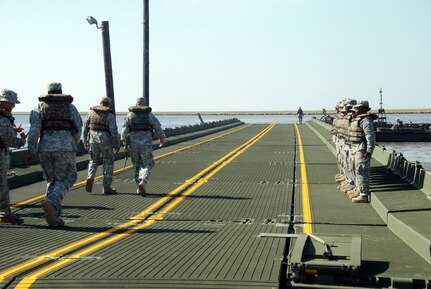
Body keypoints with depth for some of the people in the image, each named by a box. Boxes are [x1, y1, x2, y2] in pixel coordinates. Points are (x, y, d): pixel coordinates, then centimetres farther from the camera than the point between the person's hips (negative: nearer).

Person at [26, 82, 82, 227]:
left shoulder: (39, 107, 10)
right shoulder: (70, 107, 10)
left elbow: (34, 129, -3)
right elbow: (78, 129, 10)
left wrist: (31, 151, -5)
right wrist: (72, 144, 28)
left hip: (45, 147, 3)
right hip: (65, 148, -2)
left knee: (52, 180, 14)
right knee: (66, 179, 4)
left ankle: (54, 217, 8)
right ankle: (51, 202, -24)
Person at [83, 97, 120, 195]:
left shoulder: (92, 112, 9)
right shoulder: (110, 115, -4)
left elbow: (86, 127, 12)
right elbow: (114, 131, -10)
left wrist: (85, 141, 19)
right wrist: (117, 144, -2)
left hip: (93, 138, 4)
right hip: (105, 139, -4)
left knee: (94, 160, 20)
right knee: (108, 163, 6)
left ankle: (90, 177, -7)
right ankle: (107, 187, 4)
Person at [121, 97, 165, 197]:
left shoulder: (129, 115, 5)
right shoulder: (149, 115, 1)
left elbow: (124, 131, -2)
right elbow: (158, 128, 3)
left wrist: (125, 144, 5)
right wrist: (162, 138, 19)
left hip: (133, 143, 2)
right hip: (146, 143, -2)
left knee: (137, 165, 15)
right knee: (147, 164, 3)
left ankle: (140, 188, 16)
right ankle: (143, 182, -22)